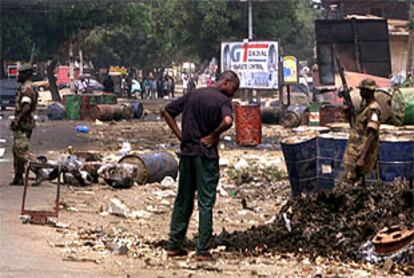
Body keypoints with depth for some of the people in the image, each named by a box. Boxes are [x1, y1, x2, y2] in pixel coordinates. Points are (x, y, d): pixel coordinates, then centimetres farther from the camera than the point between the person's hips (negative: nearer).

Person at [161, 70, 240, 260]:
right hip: (206, 154, -6)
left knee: (183, 200, 14)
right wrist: (214, 136, -12)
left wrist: (180, 136, 8)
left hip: (187, 152, 6)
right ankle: (203, 251, 2)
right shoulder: (222, 100, -8)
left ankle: (174, 246, 17)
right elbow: (227, 121, -29)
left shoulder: (193, 95, 11)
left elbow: (167, 111, 14)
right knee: (206, 203, 1)